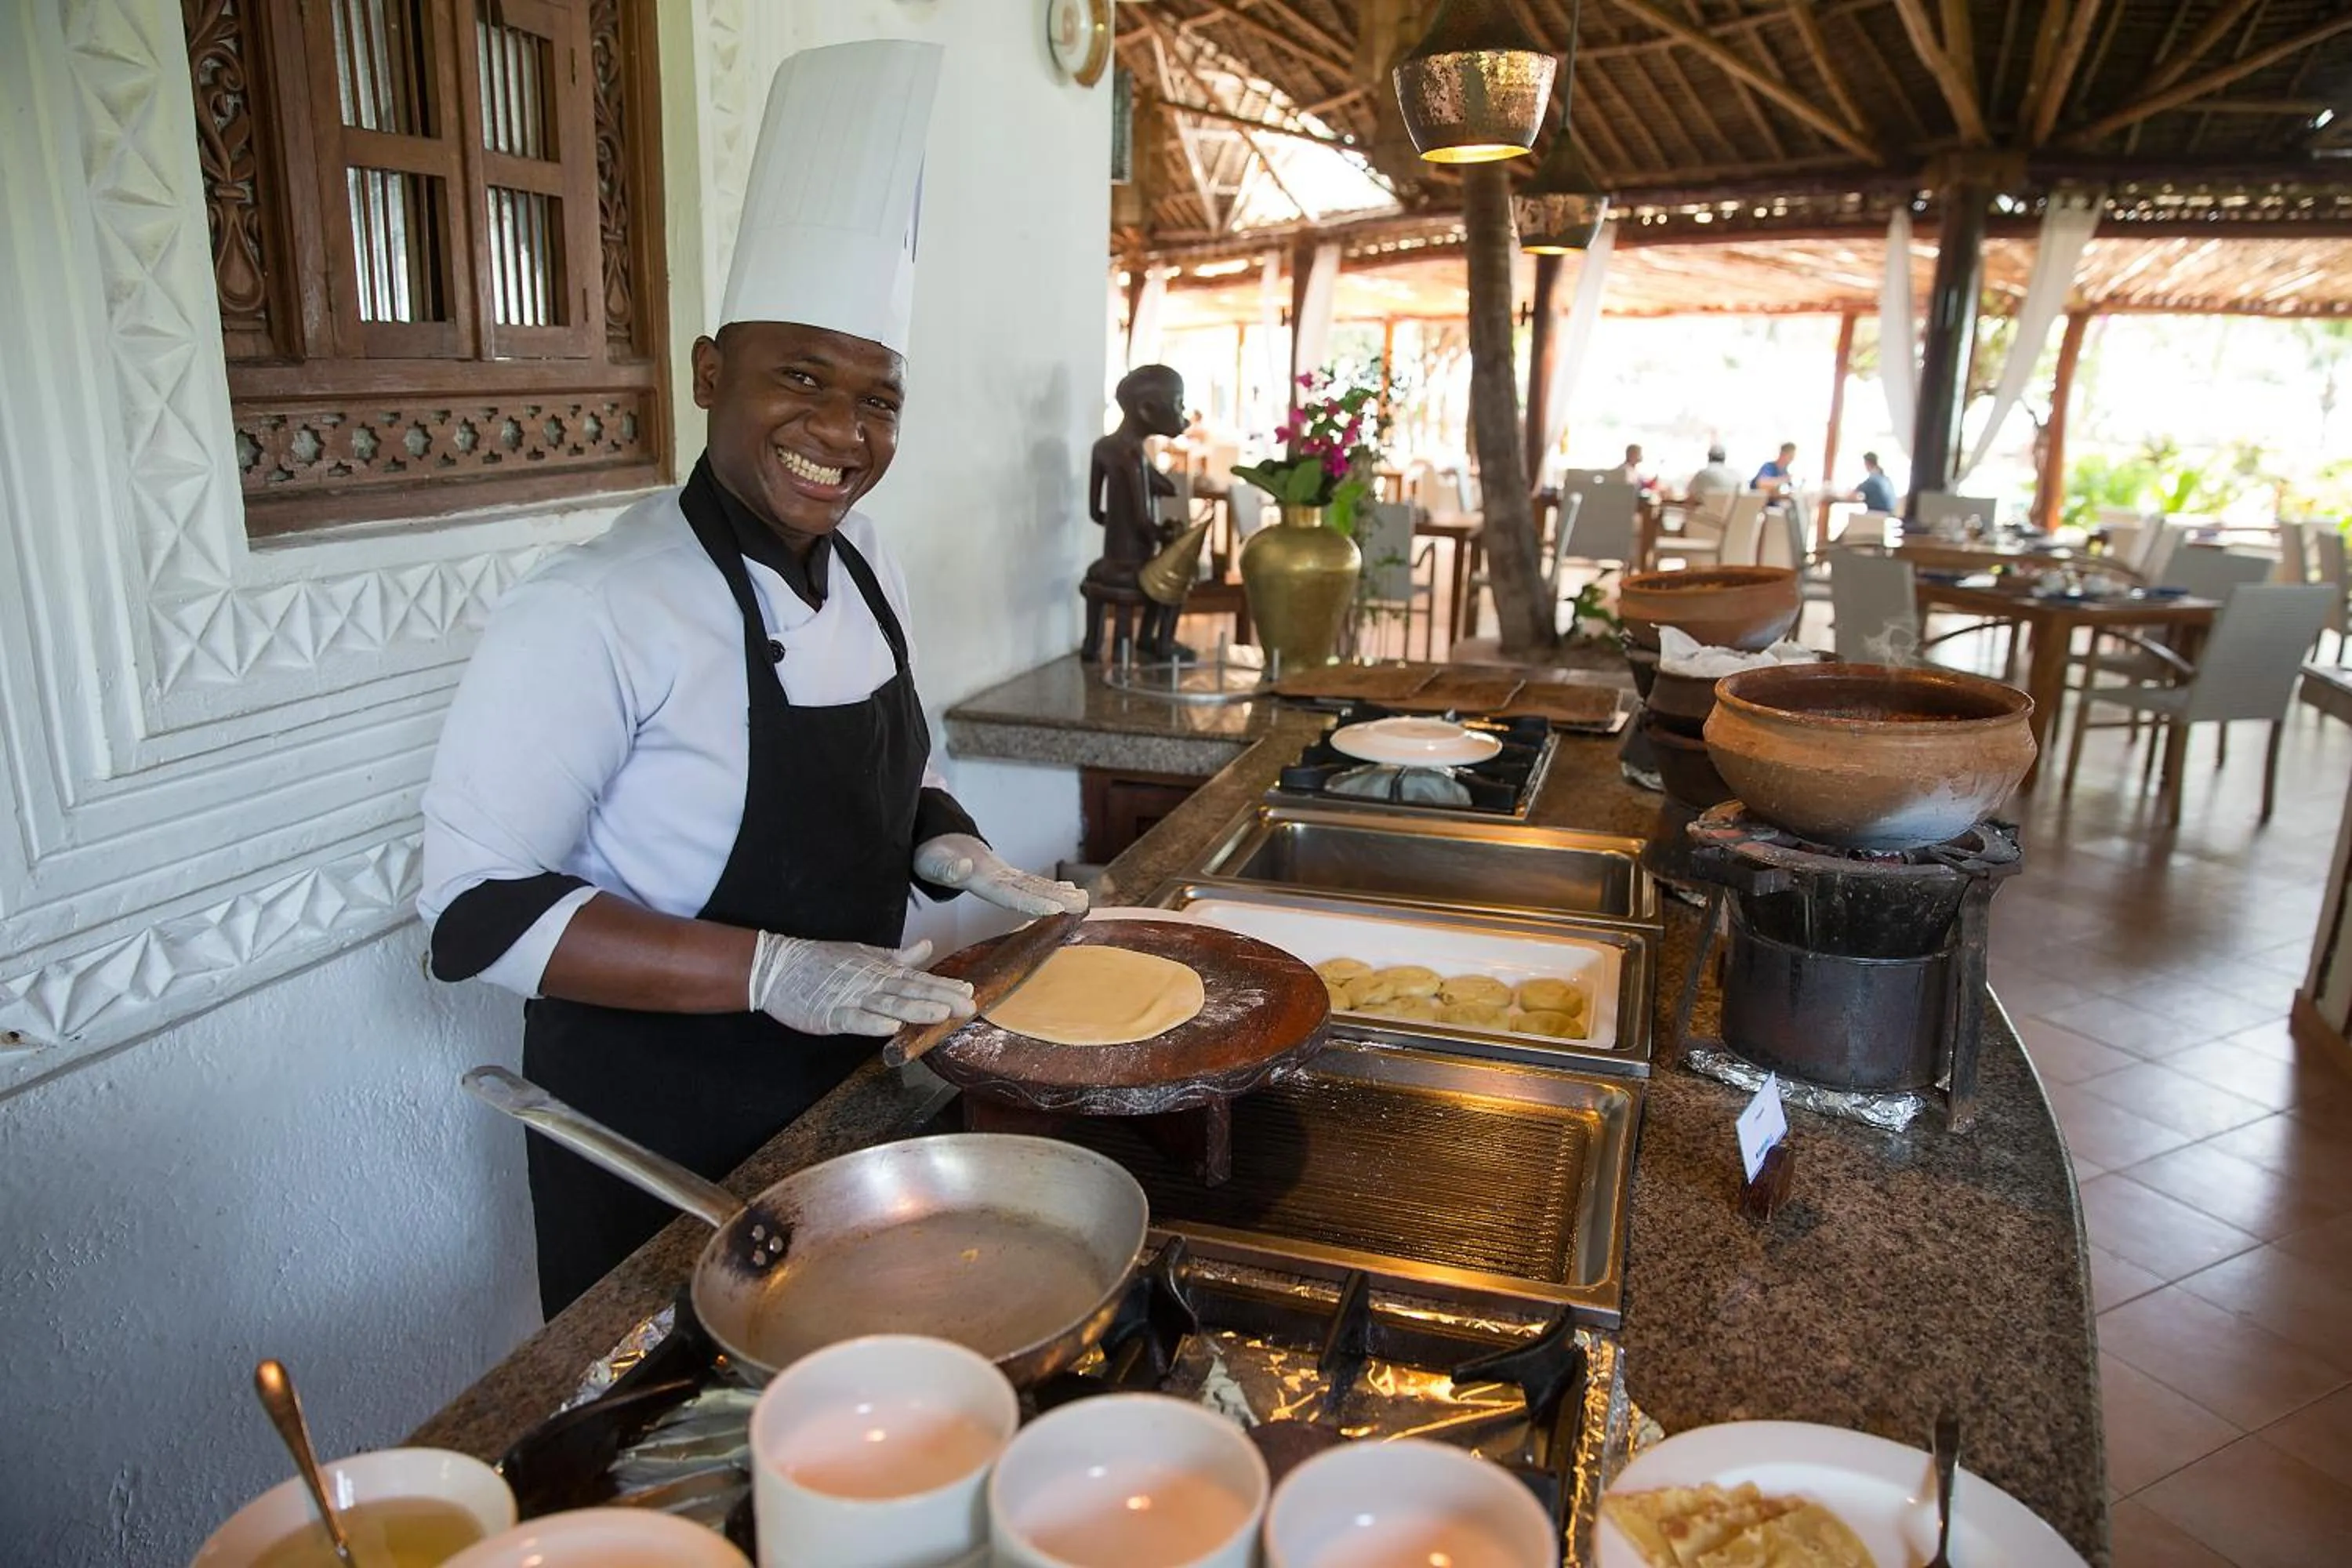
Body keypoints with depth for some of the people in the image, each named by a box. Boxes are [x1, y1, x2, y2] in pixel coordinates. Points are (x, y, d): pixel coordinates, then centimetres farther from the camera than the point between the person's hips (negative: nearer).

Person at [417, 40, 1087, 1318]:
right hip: (662, 1147, -6)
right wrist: (772, 970, -31)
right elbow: (474, 913, -23)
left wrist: (955, 856, -8)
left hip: (842, 1100, 7)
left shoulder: (863, 564, 0)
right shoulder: (598, 612, -24)